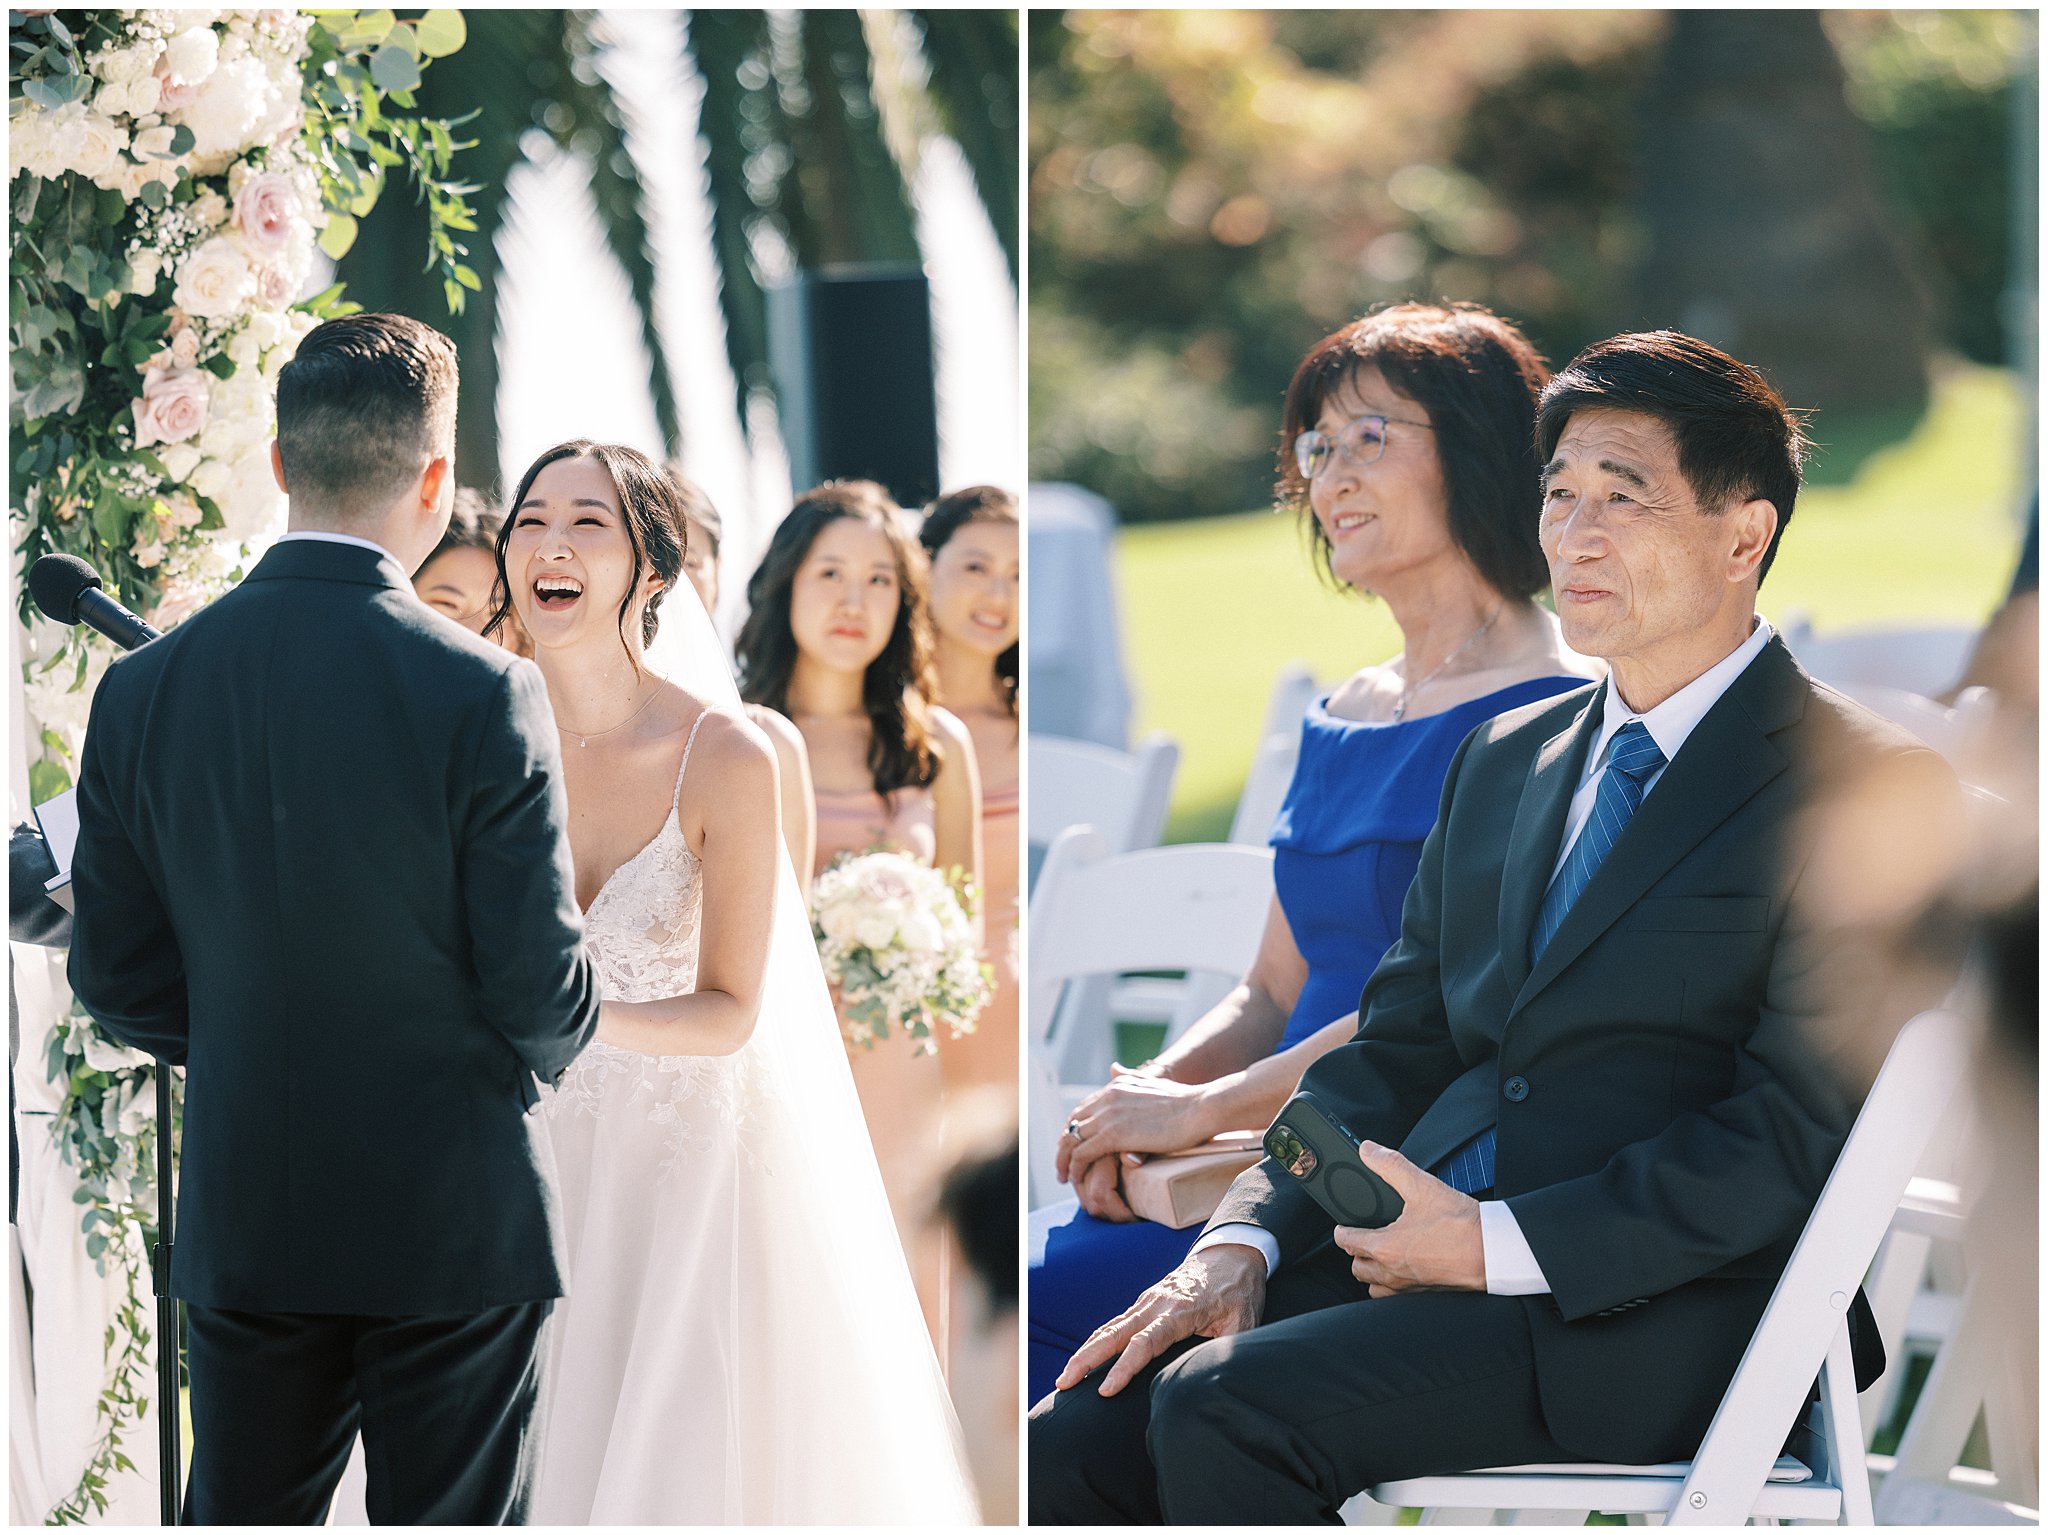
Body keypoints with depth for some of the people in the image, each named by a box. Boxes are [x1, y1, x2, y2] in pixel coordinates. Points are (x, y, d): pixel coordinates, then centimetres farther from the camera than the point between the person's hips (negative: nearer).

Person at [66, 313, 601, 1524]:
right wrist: (552, 1042, 10)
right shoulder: (484, 695, -16)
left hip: (243, 1224, 4)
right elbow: (545, 998, -14)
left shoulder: (143, 690, -4)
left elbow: (119, 982, 1)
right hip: (452, 1222, -4)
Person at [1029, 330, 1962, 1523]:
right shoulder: (1505, 761, 22)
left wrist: (1499, 1244, -16)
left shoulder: (1872, 787, -3)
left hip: (1658, 1313, -7)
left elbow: (1802, 1130, -11)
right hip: (1410, 1251, 7)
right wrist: (1243, 1243, 1)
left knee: (1224, 1410, -28)